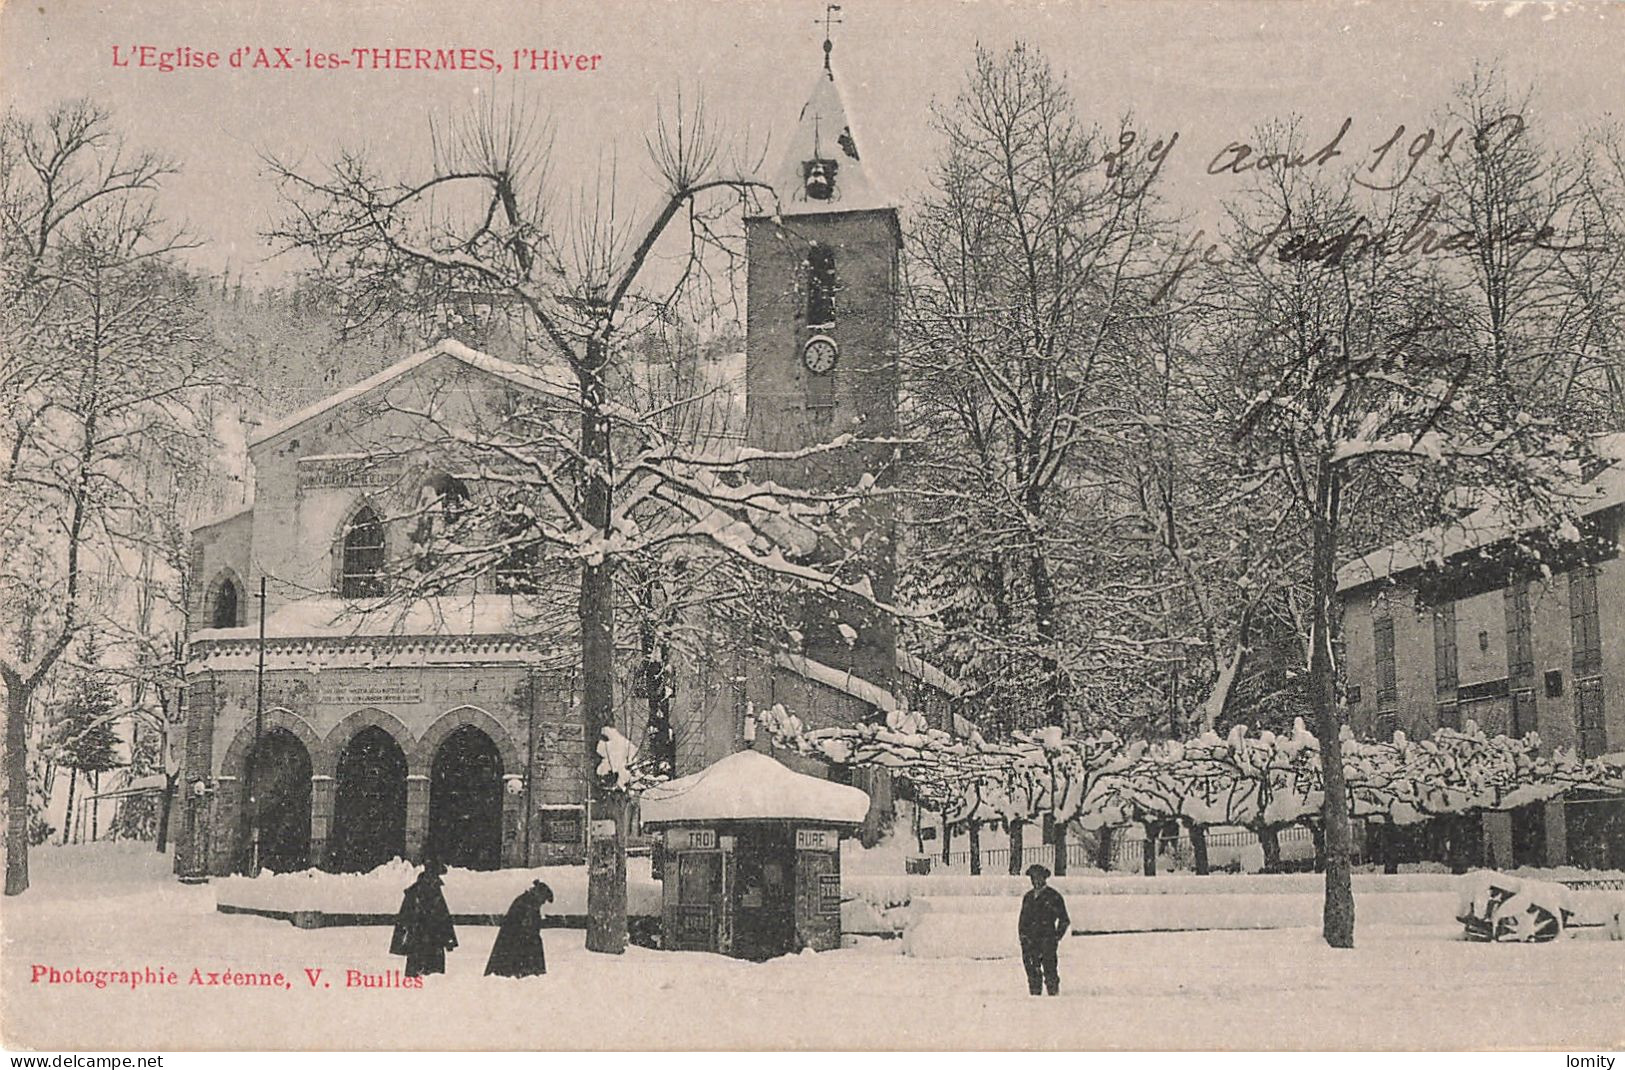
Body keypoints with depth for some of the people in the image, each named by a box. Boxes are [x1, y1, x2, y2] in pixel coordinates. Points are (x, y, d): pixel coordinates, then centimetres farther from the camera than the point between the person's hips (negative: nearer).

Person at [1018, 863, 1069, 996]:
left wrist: (1056, 937, -2)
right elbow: (1023, 919, 23)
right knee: (1033, 973, 3)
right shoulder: (1028, 897, 17)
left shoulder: (1053, 896, 2)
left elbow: (1064, 920, 4)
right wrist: (1022, 935, 10)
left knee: (1050, 972, -10)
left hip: (1047, 941, -5)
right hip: (1029, 941, 5)